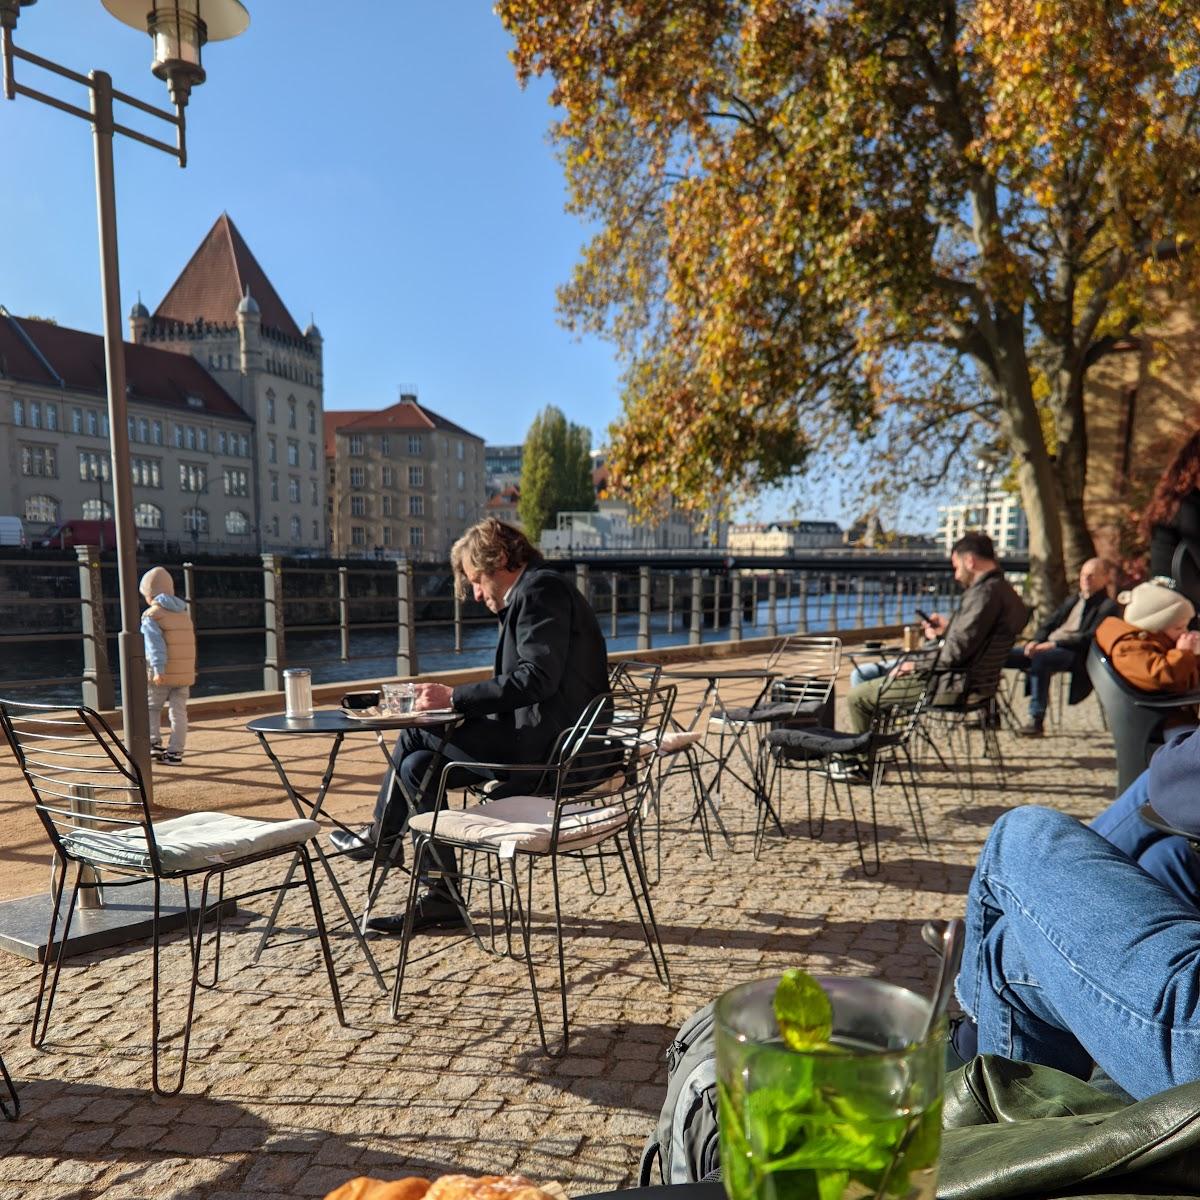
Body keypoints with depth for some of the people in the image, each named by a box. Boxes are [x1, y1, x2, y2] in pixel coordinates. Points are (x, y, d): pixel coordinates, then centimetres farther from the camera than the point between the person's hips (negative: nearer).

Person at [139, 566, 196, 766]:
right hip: (185, 673, 5)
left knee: (151, 708, 13)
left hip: (162, 675, -5)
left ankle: (154, 744, 4)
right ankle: (175, 752, 6)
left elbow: (156, 644, -19)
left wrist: (158, 670, -25)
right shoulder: (184, 613, 12)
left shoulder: (151, 616, -8)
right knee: (178, 712, 6)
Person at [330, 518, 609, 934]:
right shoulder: (535, 592, 20)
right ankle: (439, 897, 10)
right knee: (418, 766, 5)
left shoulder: (541, 590, -12)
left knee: (416, 734, -5)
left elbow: (537, 678, -23)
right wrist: (458, 700, 9)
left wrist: (455, 697, -18)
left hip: (546, 745, -10)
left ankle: (378, 836, 18)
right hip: (543, 741, 10)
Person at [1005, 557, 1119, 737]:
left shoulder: (1109, 607, 4)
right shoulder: (1073, 599, 27)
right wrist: (1035, 641, -3)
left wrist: (1055, 644, -21)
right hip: (1046, 647, 7)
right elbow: (1048, 624, 20)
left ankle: (1037, 720, -36)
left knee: (1040, 657, -40)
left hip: (1075, 655, -7)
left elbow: (1091, 638, -11)